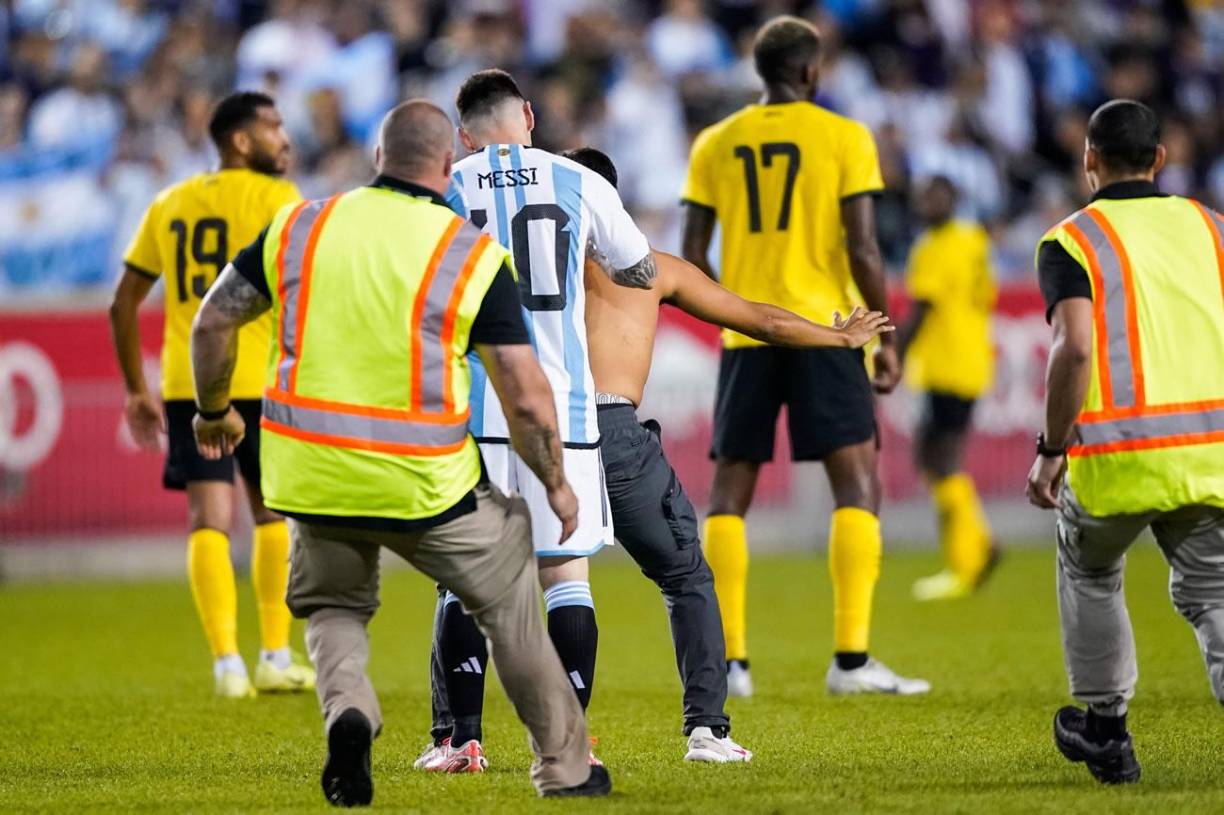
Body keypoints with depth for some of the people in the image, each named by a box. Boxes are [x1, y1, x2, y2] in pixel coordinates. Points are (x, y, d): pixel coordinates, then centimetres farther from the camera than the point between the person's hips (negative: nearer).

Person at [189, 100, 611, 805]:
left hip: (311, 476, 2)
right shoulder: (475, 256, -5)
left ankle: (348, 708, -5)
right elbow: (527, 398, -6)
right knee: (510, 600, 20)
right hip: (423, 483, -2)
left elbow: (213, 323, 10)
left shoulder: (301, 226, 4)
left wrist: (214, 411, 28)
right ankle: (564, 766, 27)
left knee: (334, 607, 26)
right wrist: (556, 483, 11)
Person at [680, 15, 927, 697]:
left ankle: (730, 661, 4)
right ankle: (851, 658, -12)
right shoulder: (845, 138, -2)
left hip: (746, 338, 3)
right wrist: (886, 337, 1)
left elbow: (692, 256, 6)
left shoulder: (716, 144, 7)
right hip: (823, 332, -3)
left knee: (729, 493, 10)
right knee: (858, 485, -1)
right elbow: (862, 249, -7)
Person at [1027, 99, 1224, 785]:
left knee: (1090, 572, 25)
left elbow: (1076, 347, -13)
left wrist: (1051, 451, -7)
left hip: (1120, 451, -3)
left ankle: (1107, 731, 27)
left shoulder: (1071, 240, 0)